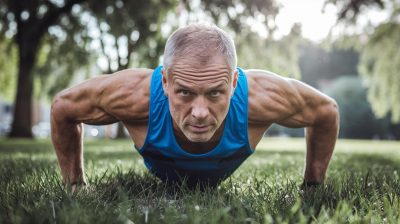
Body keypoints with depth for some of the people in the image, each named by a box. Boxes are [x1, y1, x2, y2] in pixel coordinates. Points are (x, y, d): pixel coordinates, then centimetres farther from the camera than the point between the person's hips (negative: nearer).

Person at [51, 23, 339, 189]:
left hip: (223, 180, 1)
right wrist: (76, 187, -18)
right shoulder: (135, 95, -46)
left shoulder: (261, 97, -45)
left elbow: (327, 112, -23)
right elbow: (63, 107, -25)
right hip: (157, 178, 0)